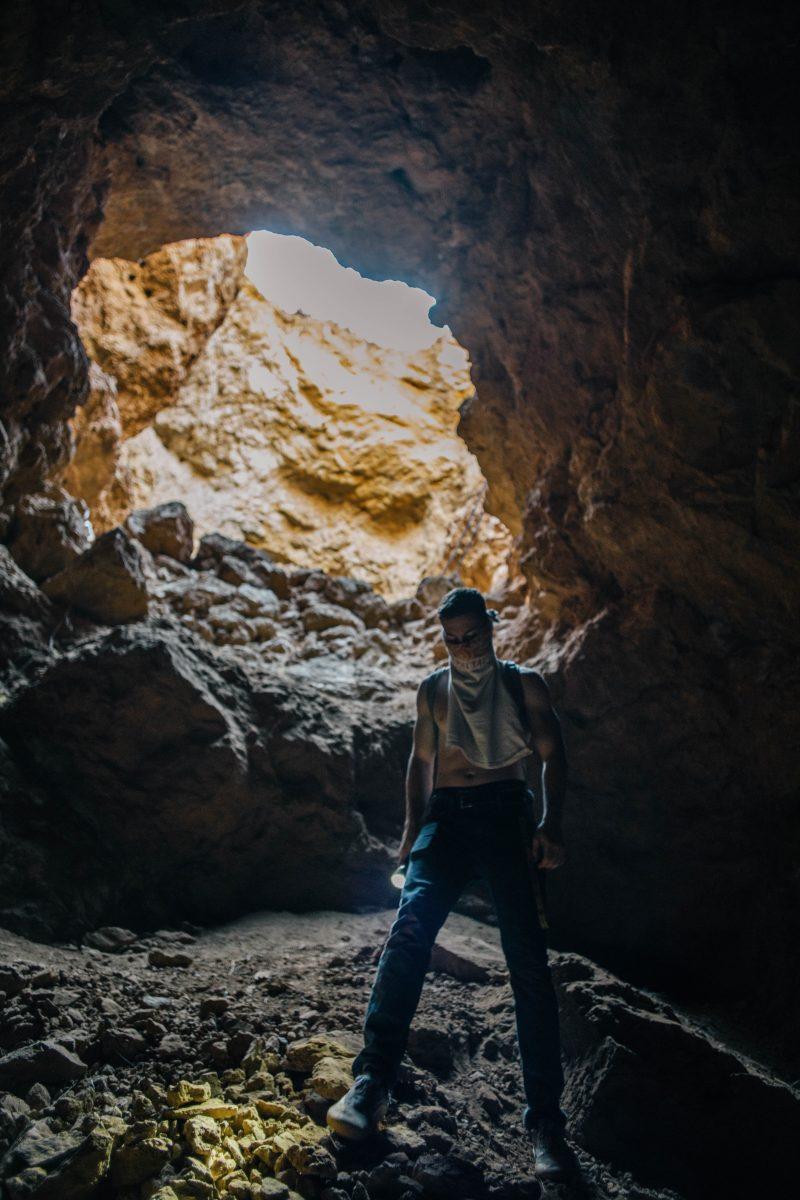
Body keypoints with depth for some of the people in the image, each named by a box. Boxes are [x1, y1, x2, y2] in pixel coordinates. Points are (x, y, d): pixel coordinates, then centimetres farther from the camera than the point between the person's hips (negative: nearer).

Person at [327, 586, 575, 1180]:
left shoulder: (524, 682, 11)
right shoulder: (433, 690, 19)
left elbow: (553, 755, 5)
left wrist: (551, 823, -10)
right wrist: (412, 829, 13)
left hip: (507, 813, -1)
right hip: (445, 818, 2)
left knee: (528, 962, -9)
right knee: (409, 930, -23)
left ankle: (545, 1118, -1)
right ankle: (371, 1084, -27)